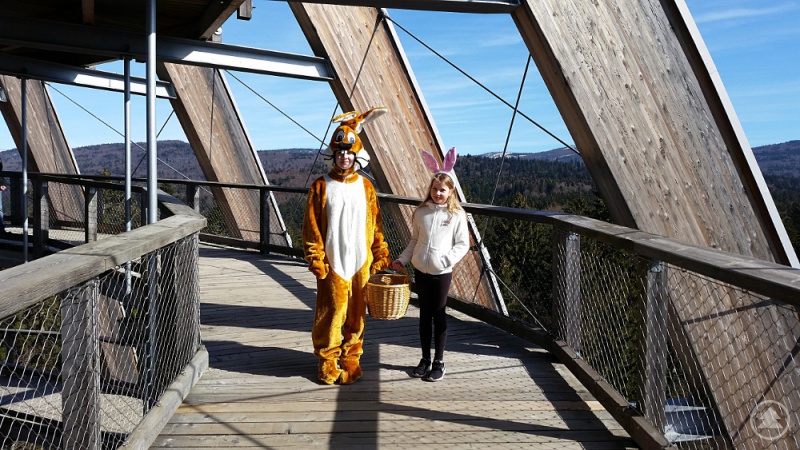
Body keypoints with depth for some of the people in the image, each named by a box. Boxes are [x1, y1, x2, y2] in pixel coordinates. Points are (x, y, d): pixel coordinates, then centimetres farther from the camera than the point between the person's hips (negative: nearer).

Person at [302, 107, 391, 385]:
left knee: (356, 314, 9)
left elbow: (376, 224, 10)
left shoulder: (365, 187, 7)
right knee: (331, 314, 0)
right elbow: (311, 226, -2)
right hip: (333, 264, -2)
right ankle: (327, 362, 17)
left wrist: (381, 255, 7)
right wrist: (315, 259, -9)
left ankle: (351, 360, 23)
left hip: (361, 263, 3)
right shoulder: (321, 186, 0)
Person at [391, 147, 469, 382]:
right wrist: (402, 259, 3)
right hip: (420, 270, 3)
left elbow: (463, 244, -5)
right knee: (424, 314, 12)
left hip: (442, 273, -3)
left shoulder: (457, 215, -6)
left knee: (439, 315, 4)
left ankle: (438, 362, 16)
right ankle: (425, 359, 24)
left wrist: (446, 260, -17)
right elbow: (414, 240, 11)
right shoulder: (421, 212, 3)